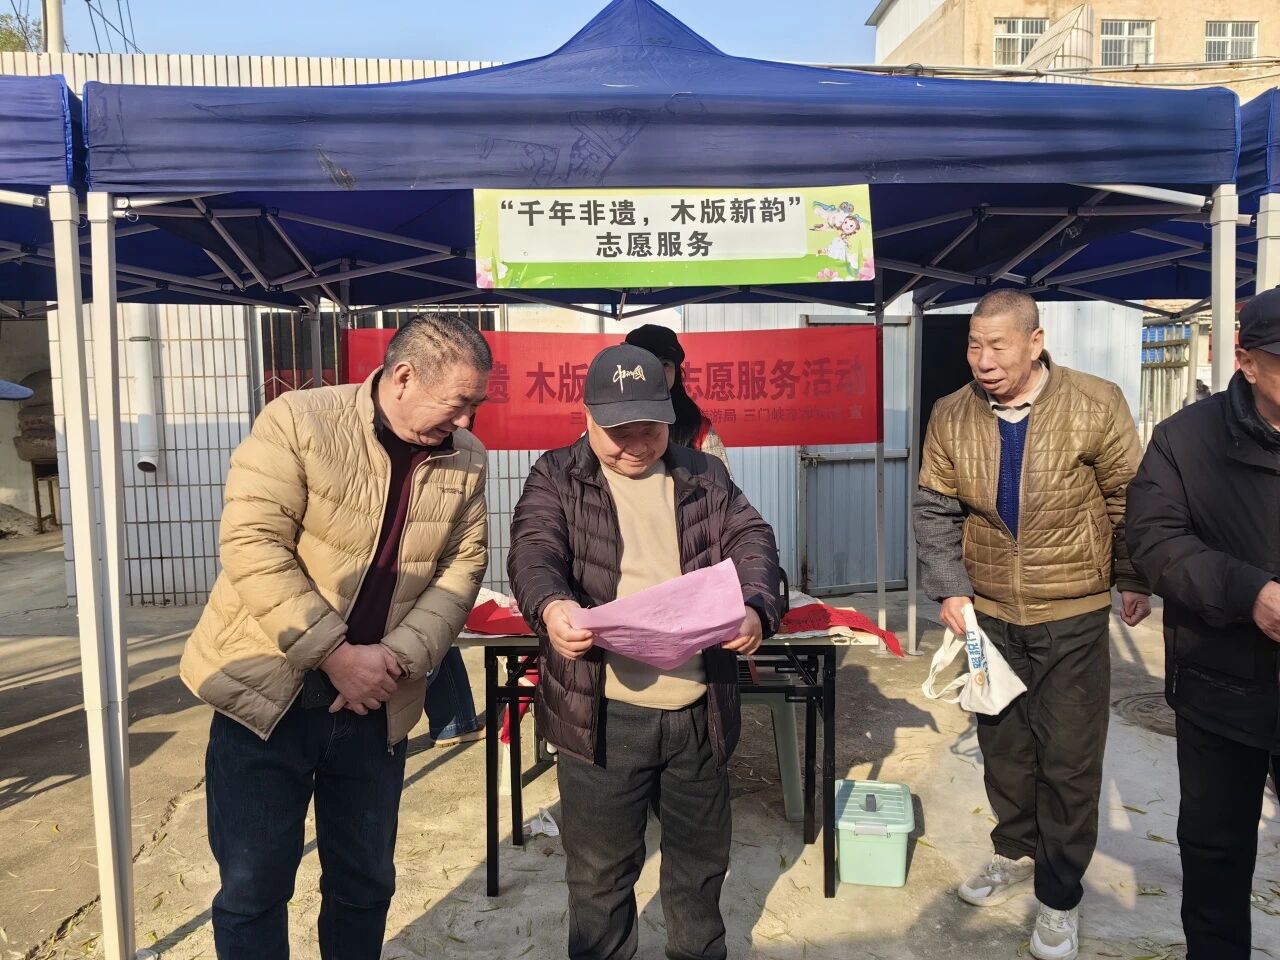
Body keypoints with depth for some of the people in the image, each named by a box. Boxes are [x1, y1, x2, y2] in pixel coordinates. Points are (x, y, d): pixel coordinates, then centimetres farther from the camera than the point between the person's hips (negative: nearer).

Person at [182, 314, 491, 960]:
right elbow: (252, 545, -19)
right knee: (254, 885, 8)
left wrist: (399, 655, -15)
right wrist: (335, 654, -21)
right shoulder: (297, 421, -14)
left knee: (365, 881, 17)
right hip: (267, 691, -3)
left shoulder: (464, 458, 0)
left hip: (376, 703, 4)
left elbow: (463, 565, -1)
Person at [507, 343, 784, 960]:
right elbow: (534, 549, -15)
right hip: (601, 711, -3)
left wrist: (756, 607, -23)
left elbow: (752, 543, -1)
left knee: (701, 854, 23)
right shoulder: (557, 477, -1)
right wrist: (550, 604, -38)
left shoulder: (704, 476, 7)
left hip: (697, 707, 3)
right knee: (600, 867, 13)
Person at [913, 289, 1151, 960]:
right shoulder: (951, 417, -5)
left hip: (1073, 617, -3)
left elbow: (1128, 500, -3)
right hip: (989, 613, 3)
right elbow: (935, 510, -2)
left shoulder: (1096, 405, -13)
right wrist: (949, 589, -10)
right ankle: (1016, 853, 40)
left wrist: (1134, 579, 5)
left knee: (1068, 758, 6)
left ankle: (1059, 895, 25)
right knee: (1003, 744, 17)